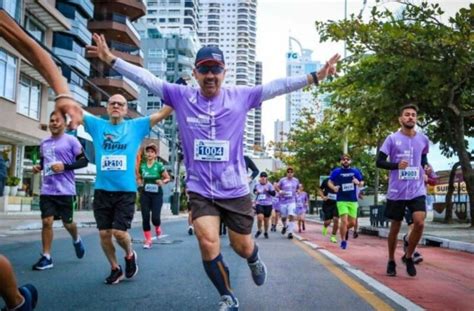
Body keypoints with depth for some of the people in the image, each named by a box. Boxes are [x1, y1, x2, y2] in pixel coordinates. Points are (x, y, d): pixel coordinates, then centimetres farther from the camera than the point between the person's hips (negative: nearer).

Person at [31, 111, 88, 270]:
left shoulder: (71, 140, -5)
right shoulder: (44, 143, 13)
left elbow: (84, 161, -7)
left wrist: (65, 166, -19)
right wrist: (38, 167, 5)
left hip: (65, 190, -4)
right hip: (47, 190, 4)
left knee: (67, 222, 8)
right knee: (46, 221, -3)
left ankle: (76, 240, 40)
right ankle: (46, 257, 4)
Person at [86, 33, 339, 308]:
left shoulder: (240, 96, -5)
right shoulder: (181, 96, -3)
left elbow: (277, 86, -10)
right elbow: (146, 78, -2)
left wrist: (315, 76, -17)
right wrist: (112, 59, -4)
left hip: (235, 190, 0)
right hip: (200, 190, 0)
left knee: (243, 247, 12)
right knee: (208, 244, -11)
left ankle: (255, 261, 52)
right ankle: (228, 299, 14)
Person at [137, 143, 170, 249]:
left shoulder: (159, 166, -6)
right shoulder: (142, 166, 4)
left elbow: (168, 178, 1)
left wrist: (162, 182, -19)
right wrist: (140, 183, -1)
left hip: (157, 194, -3)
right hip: (145, 194, 3)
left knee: (155, 217, -9)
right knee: (145, 218, -3)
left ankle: (157, 228, 29)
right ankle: (148, 240, 7)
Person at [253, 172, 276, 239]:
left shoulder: (269, 185, -7)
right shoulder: (257, 185, 2)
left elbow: (273, 194, -14)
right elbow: (254, 190, 23)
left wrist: (268, 190, -29)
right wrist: (255, 192, 0)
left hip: (268, 204, -1)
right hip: (259, 204, 1)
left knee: (266, 219, 7)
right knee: (260, 217, -19)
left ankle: (266, 232, 31)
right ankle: (259, 230, 6)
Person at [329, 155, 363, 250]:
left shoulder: (355, 171, 5)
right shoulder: (336, 171, -2)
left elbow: (361, 183, 13)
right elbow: (329, 182, 4)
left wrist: (358, 182, -11)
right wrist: (333, 187, -18)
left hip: (353, 200, 3)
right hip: (341, 200, -3)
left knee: (352, 222, 7)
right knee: (344, 221, -12)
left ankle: (345, 230, 41)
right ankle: (343, 241, 5)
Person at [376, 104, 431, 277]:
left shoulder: (423, 139, 6)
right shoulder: (392, 138, -4)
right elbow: (379, 162, -4)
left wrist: (427, 167, 1)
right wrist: (396, 165, -21)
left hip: (417, 190, 2)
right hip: (396, 191, -2)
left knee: (419, 223, -16)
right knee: (395, 227, 7)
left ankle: (408, 256, 7)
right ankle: (391, 261, 26)